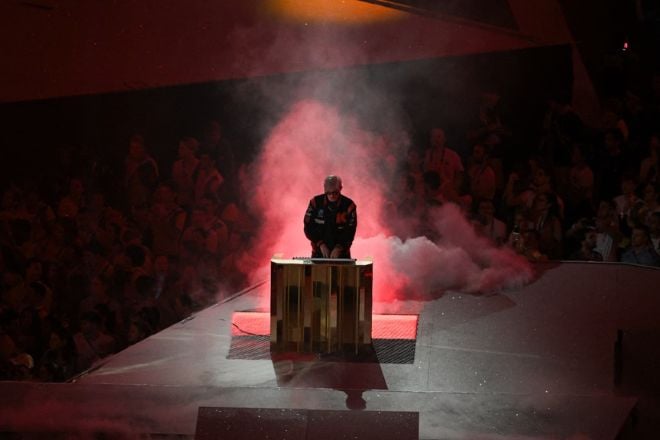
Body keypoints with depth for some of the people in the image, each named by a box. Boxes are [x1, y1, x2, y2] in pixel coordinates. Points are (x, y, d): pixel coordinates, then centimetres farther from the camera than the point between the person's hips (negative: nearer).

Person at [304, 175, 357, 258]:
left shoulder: (349, 205, -7)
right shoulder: (315, 202, -5)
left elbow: (350, 231, -7)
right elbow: (308, 227, -3)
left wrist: (339, 248, -18)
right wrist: (321, 244, -13)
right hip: (319, 253, 1)